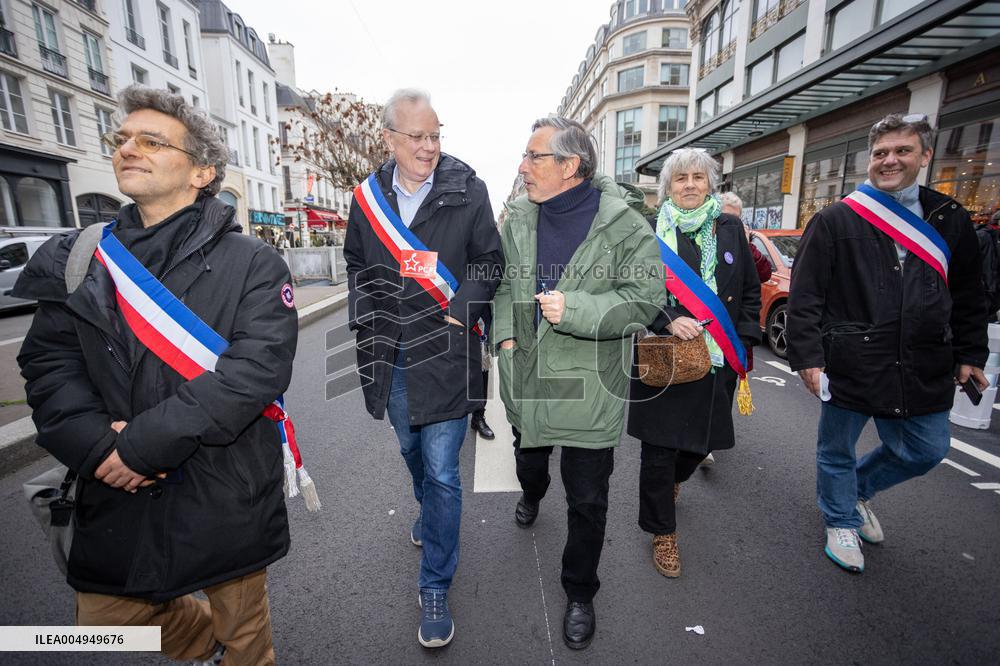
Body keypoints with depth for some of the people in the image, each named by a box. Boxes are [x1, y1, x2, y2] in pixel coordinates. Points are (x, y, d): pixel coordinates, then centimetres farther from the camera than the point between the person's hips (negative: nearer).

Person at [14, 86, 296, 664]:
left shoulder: (254, 262, -9)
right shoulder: (74, 258, 7)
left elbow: (260, 367, -19)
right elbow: (49, 365, 2)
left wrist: (146, 442, -21)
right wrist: (96, 443, -15)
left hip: (228, 499, -4)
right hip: (116, 496, 4)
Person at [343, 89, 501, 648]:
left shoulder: (467, 190, -6)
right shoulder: (369, 196, 4)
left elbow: (489, 262, -2)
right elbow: (357, 264, 16)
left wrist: (461, 313, -15)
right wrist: (366, 314, 3)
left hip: (445, 351, -4)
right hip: (390, 353, 5)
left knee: (442, 472, -1)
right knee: (412, 449, 24)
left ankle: (436, 590, 18)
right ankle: (429, 511, 55)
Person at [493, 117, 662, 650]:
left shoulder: (624, 225, -13)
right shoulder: (517, 220, 2)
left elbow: (645, 298, -14)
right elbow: (500, 282, 12)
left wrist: (575, 309, -24)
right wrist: (504, 335, -1)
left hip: (590, 390, -4)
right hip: (526, 381, 4)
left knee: (587, 501, 9)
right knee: (529, 461, 29)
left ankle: (580, 592, 34)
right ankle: (532, 493, 67)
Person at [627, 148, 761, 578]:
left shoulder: (730, 229, 8)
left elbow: (751, 292, 11)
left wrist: (741, 342, 2)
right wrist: (667, 321, -18)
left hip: (717, 361, 4)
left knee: (702, 438, 15)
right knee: (659, 447, 2)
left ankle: (673, 479, 51)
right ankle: (662, 531, 23)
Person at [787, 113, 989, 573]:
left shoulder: (950, 221, 9)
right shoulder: (835, 221, -6)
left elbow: (967, 297, 16)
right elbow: (804, 296, -10)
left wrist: (970, 354, 12)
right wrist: (807, 357, -15)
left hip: (923, 370, 5)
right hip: (849, 364, -4)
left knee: (926, 451, 15)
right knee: (837, 452, 10)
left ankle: (857, 489, 42)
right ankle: (840, 522, 34)